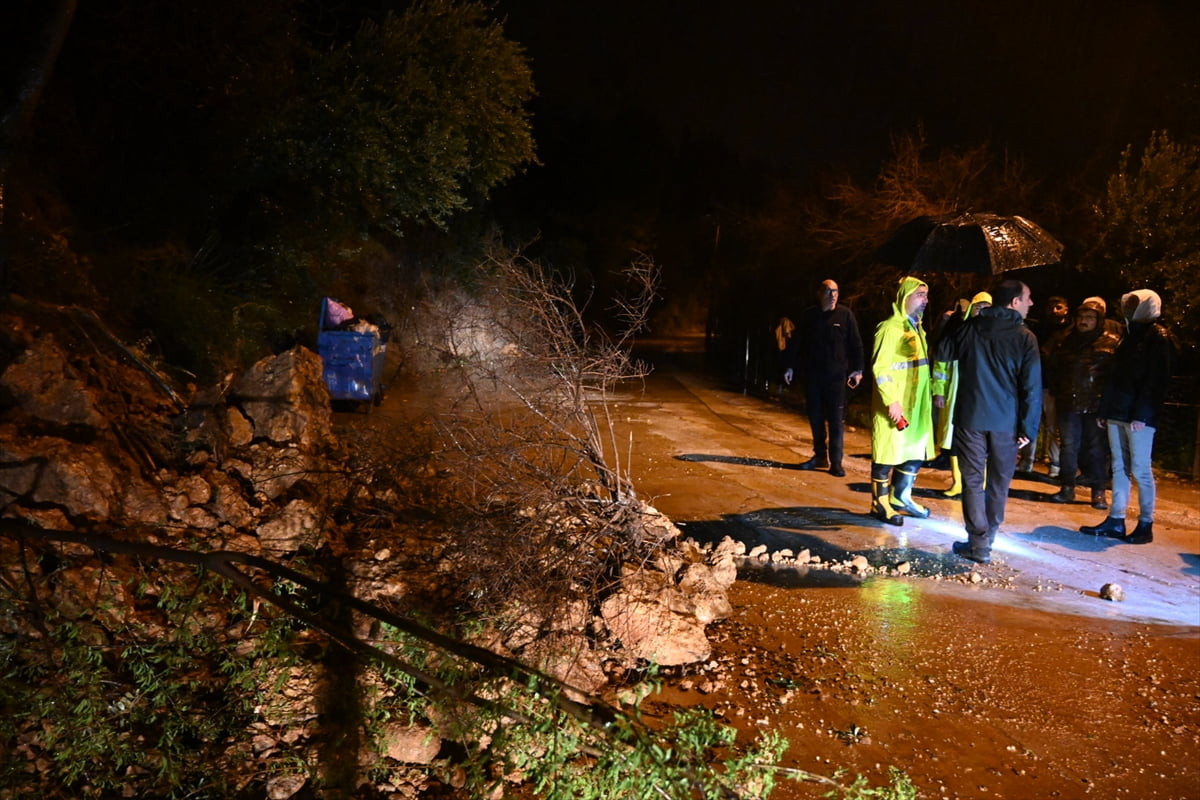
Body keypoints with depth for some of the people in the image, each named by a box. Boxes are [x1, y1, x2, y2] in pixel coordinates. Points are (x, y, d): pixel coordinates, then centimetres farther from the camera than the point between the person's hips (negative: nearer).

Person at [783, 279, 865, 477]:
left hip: (836, 375, -3)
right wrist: (790, 366, 7)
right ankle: (820, 456, 21)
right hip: (812, 374, 3)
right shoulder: (809, 315, 5)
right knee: (815, 416, 9)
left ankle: (836, 462, 0)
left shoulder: (845, 314, -1)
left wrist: (857, 369, -4)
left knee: (836, 419, -4)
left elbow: (856, 343, 1)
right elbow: (796, 342, 10)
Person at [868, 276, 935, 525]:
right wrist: (892, 401, -24)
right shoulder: (891, 328, -14)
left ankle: (901, 497, 29)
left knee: (916, 452, 14)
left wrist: (932, 394, 19)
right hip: (894, 406, -9)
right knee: (888, 453, 0)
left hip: (916, 405, 9)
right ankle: (880, 504, 10)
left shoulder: (917, 329, 15)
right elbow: (880, 368, -20)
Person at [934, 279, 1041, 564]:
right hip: (1006, 422, -1)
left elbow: (941, 354, 14)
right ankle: (986, 539, 20)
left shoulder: (970, 328, 0)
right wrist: (1029, 428, -3)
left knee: (973, 480, 3)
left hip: (970, 417, 1)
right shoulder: (1025, 337, -6)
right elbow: (1032, 386, -8)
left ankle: (979, 543, -1)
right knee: (999, 482, 14)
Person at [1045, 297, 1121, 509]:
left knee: (1097, 448, 2)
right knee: (1069, 446, 7)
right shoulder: (1067, 340, 9)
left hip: (1097, 404, -3)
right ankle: (1067, 488, 16)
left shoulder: (1112, 342, -3)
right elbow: (1053, 366, 21)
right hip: (1069, 403, 4)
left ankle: (1099, 492, 10)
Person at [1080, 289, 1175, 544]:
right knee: (1119, 467, 8)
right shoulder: (1130, 335, 19)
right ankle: (1115, 520, 12)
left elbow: (1155, 380, -14)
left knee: (1140, 469, -4)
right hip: (1117, 413, 8)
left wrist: (1141, 414, -21)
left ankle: (1146, 524, 4)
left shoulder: (1158, 337, -5)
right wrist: (1103, 409, 15)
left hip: (1140, 416, -8)